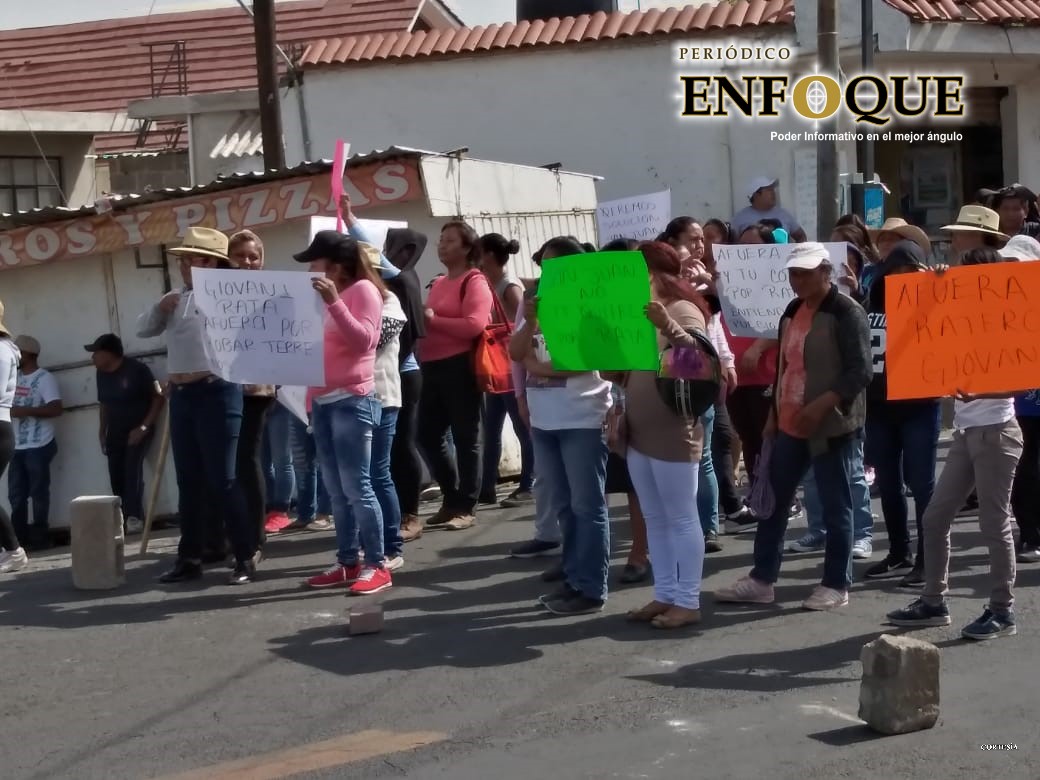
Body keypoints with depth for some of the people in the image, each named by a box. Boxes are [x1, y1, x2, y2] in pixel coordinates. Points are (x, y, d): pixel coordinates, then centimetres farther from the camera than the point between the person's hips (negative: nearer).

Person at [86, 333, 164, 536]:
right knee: (116, 475, -4)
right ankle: (124, 518, 0)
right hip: (115, 432, 6)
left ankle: (135, 518, -23)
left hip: (138, 430, -6)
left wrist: (144, 426, -15)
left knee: (132, 466, -22)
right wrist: (102, 432, 10)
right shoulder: (102, 374, 6)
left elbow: (158, 397, -11)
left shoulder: (136, 369, -14)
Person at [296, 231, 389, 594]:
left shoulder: (363, 290, -5)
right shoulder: (326, 295, 20)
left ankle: (376, 565, -8)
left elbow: (364, 339, -17)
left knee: (356, 486, -10)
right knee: (336, 490, 6)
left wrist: (334, 302, -23)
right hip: (322, 401, 8)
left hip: (352, 401, -8)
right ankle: (347, 563, 10)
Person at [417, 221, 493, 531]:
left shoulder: (474, 281, -6)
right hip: (432, 367, 9)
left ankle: (466, 508, 4)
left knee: (465, 438, -1)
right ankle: (451, 501, 21)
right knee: (429, 436, 9)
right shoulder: (438, 284, 20)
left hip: (459, 367, -9)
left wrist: (433, 320, -15)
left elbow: (475, 325, -20)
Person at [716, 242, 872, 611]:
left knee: (835, 507, 2)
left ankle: (836, 585, 12)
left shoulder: (847, 313, -11)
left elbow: (860, 372, -18)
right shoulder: (793, 311, 14)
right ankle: (762, 578, 18)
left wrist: (822, 405, -27)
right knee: (772, 500, 10)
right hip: (791, 425, 8)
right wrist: (774, 412, 19)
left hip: (832, 426, -8)